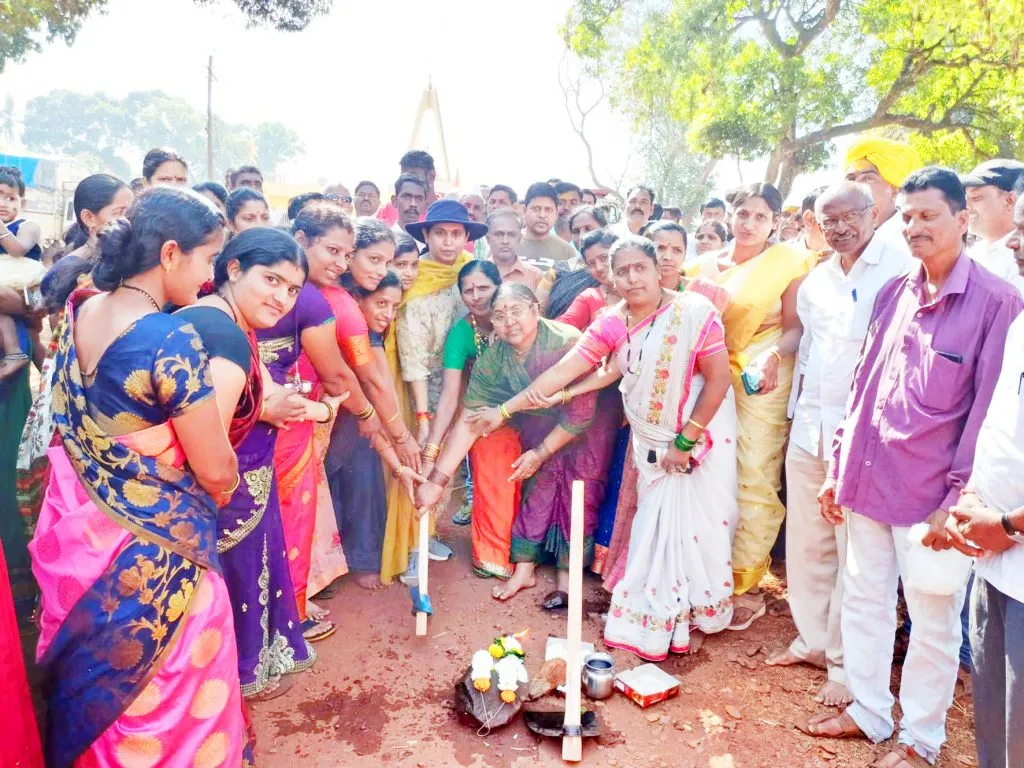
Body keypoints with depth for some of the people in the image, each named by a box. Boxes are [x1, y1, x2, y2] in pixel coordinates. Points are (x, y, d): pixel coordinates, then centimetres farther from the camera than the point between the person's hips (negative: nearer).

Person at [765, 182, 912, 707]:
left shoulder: (899, 268, -7)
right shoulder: (816, 280, 14)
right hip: (810, 428, 7)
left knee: (855, 555, 2)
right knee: (806, 543, 14)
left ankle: (846, 664, 17)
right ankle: (813, 639, 32)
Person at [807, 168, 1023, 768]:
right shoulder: (894, 294, 7)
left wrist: (958, 497, -12)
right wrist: (838, 467, 9)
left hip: (930, 494, -5)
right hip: (868, 482, 5)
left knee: (933, 620, 9)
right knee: (863, 601, 16)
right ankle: (868, 711, 34)